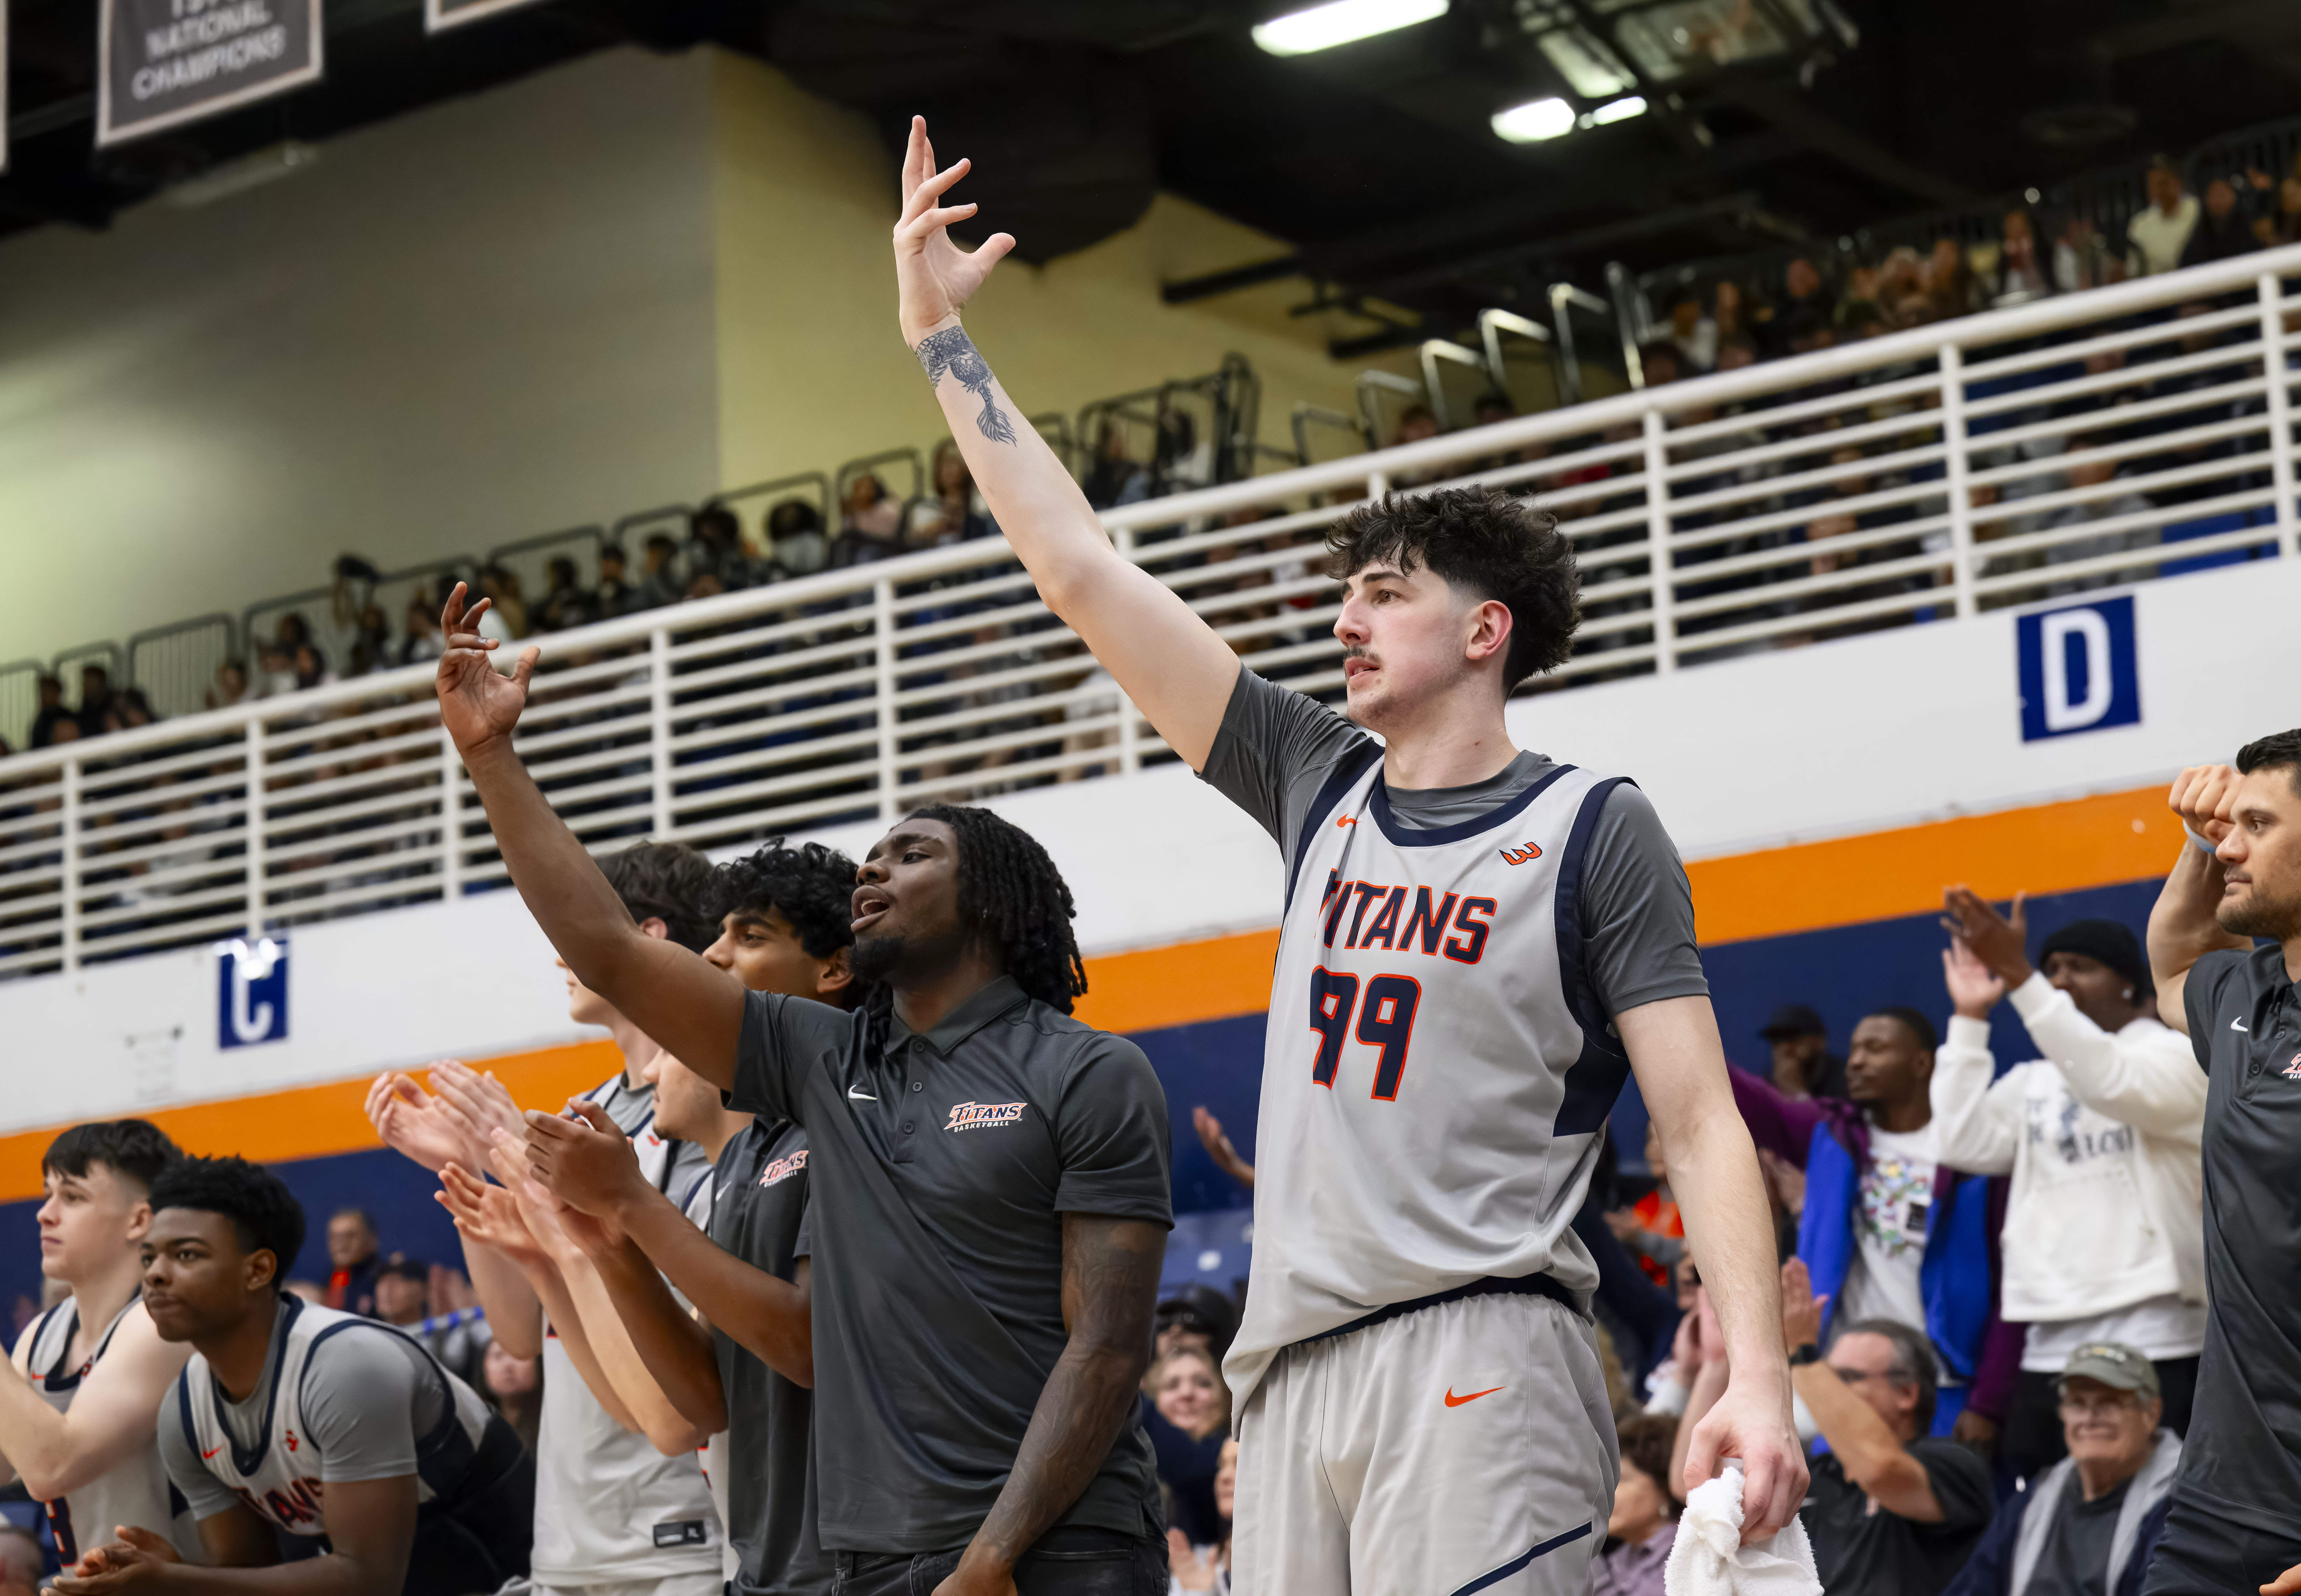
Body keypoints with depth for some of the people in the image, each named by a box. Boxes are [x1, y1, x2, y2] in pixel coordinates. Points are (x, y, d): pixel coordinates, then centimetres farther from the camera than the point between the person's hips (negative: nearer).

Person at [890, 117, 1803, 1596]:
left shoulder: (1592, 828, 2)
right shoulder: (1323, 785, 17)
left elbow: (1701, 1121, -4)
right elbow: (1081, 571, 20)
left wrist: (1757, 1380, -17)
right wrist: (940, 334, 21)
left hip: (1478, 1360, -6)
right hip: (1296, 1363, 6)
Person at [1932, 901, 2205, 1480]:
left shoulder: (2175, 1054, 3)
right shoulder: (2031, 1082, 20)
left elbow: (2114, 1084, -19)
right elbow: (1964, 1144, 4)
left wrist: (2018, 977, -25)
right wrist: (1969, 1019, 4)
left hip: (2155, 1344, -6)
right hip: (2050, 1346, 6)